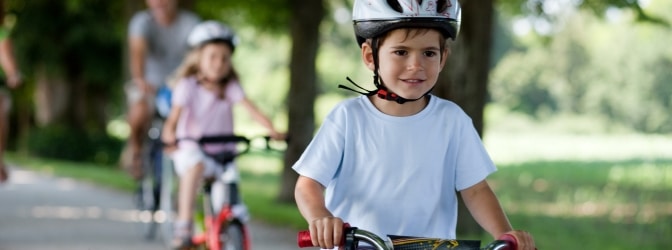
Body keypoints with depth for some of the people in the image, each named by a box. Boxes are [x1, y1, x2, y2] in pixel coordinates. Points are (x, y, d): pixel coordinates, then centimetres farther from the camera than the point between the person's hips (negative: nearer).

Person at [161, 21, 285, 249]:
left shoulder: (230, 87, 4)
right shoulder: (188, 85, -4)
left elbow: (250, 107, -10)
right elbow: (175, 114, -16)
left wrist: (271, 130, -26)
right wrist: (169, 134, -38)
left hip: (222, 153, 4)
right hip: (191, 148, -4)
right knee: (195, 165, -36)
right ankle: (183, 227, -34)